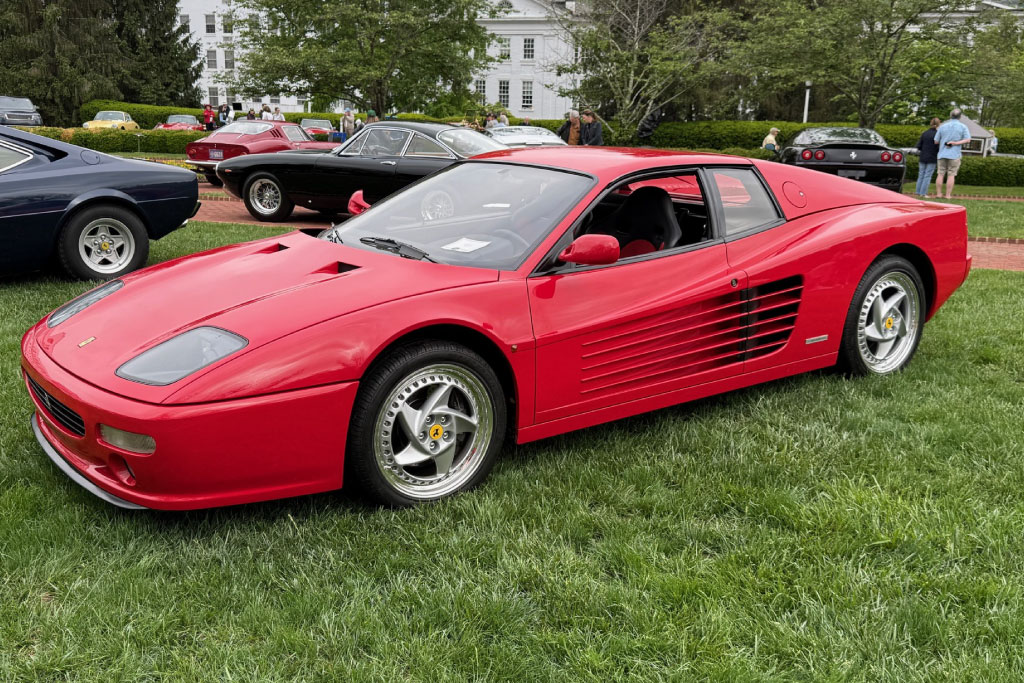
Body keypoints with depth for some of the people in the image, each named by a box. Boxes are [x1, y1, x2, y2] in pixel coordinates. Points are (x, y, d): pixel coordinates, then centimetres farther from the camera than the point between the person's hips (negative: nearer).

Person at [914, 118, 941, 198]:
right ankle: (923, 193, -1)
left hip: (922, 158, 4)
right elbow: (939, 147, -13)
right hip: (931, 159, -4)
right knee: (927, 176, 0)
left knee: (921, 175, 10)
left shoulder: (924, 133, 3)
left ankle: (918, 192, 12)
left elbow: (918, 146, 4)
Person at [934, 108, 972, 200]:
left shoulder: (942, 126, 5)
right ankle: (948, 195, -1)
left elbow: (936, 141, 6)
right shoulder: (963, 127, 0)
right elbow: (967, 140, -9)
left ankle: (938, 193, 7)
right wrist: (956, 143, -8)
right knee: (951, 175, 0)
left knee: (940, 174, 6)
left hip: (942, 154, 2)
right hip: (954, 154, -2)